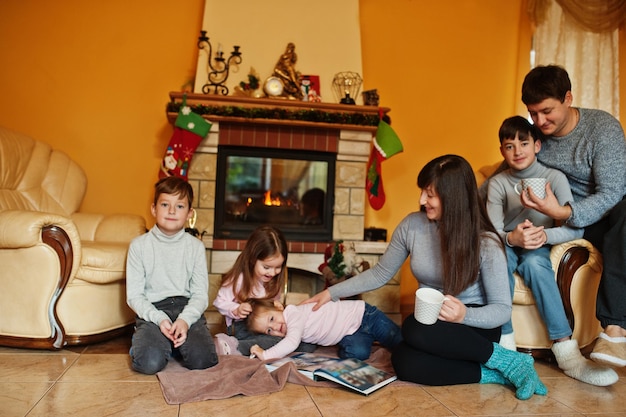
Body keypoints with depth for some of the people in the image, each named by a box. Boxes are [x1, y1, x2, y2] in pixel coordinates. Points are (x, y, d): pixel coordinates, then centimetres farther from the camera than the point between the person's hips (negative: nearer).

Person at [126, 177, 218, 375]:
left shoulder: (195, 246, 4)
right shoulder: (139, 245, 1)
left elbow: (201, 294, 1)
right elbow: (134, 295, -1)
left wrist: (185, 319, -18)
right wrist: (159, 319, -16)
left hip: (187, 309, 1)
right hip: (152, 311, -1)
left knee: (202, 360, -22)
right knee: (150, 362, -27)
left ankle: (173, 341, 9)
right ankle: (143, 340, 7)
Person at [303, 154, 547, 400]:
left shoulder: (486, 243, -17)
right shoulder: (412, 225, -7)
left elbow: (502, 309, -11)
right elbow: (380, 274, 5)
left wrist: (465, 315, -33)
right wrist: (332, 292, 1)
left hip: (474, 326, -3)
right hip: (431, 326, 4)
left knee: (415, 329, -35)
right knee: (403, 362, -30)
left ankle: (507, 360, -15)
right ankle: (496, 374, -14)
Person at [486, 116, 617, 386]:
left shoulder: (555, 177, -5)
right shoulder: (497, 183, -3)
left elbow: (576, 228, -12)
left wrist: (545, 236, -32)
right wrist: (512, 238, -34)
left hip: (539, 250, 0)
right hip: (508, 247, 1)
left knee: (533, 261, -36)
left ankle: (567, 353, -35)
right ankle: (505, 342, -31)